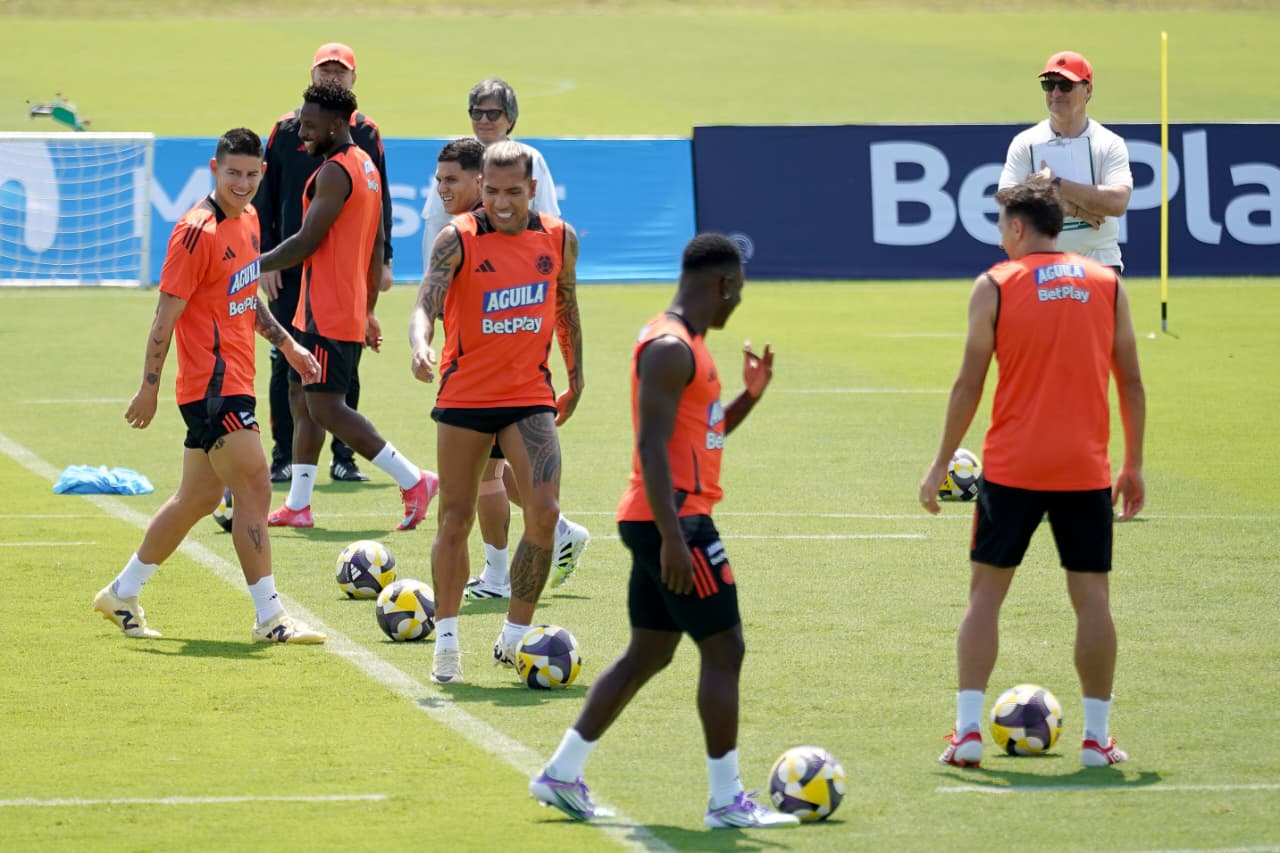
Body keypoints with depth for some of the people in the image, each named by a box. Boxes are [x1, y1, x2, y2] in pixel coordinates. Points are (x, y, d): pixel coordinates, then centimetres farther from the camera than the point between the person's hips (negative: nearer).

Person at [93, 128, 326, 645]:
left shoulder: (247, 219, 12)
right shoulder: (197, 232, -16)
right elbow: (167, 314, -15)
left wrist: (287, 345, 23)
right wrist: (149, 388, -15)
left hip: (232, 381, 10)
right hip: (212, 384, -10)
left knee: (198, 497, 16)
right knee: (254, 489, -11)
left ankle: (122, 595, 27)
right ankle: (269, 619, -8)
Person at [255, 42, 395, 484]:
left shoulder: (366, 133, 7)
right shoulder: (287, 129, 4)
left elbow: (380, 200, 10)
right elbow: (264, 198, 5)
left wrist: (383, 259, 3)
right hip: (293, 266, -1)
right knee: (287, 362, 0)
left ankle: (343, 457, 10)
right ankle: (284, 457, 5)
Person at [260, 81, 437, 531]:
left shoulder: (334, 172, -16)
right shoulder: (366, 165, 15)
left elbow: (306, 243, -19)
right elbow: (378, 244, 19)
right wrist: (367, 310, 23)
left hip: (328, 314, -10)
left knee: (325, 405, -9)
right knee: (302, 395, 12)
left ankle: (413, 481, -8)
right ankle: (298, 504, 13)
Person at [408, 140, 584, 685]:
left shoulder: (559, 240, 2)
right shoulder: (457, 239, -10)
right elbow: (426, 303, -21)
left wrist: (576, 380, 23)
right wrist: (421, 346, -42)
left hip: (530, 398, 2)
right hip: (464, 395, -2)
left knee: (544, 512, -13)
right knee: (456, 518, 4)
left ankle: (514, 639, 1)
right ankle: (446, 643, 16)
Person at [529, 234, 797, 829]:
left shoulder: (684, 345, 17)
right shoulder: (670, 349, -16)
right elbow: (654, 446, -22)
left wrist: (750, 395, 11)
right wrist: (673, 538, -26)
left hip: (667, 522, 11)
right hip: (675, 519, -11)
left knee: (649, 654, 14)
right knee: (724, 650, -6)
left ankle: (562, 774, 16)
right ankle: (726, 799, -2)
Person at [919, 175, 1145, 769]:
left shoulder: (995, 286, -1)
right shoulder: (1107, 285, 6)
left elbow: (969, 384, -2)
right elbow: (1131, 382, 7)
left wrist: (941, 464, 5)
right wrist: (1134, 464, 15)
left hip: (1012, 470, -2)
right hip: (1086, 469, 2)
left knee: (986, 591, 7)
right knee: (1092, 598, 7)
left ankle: (967, 730, 0)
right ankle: (1097, 737, 8)